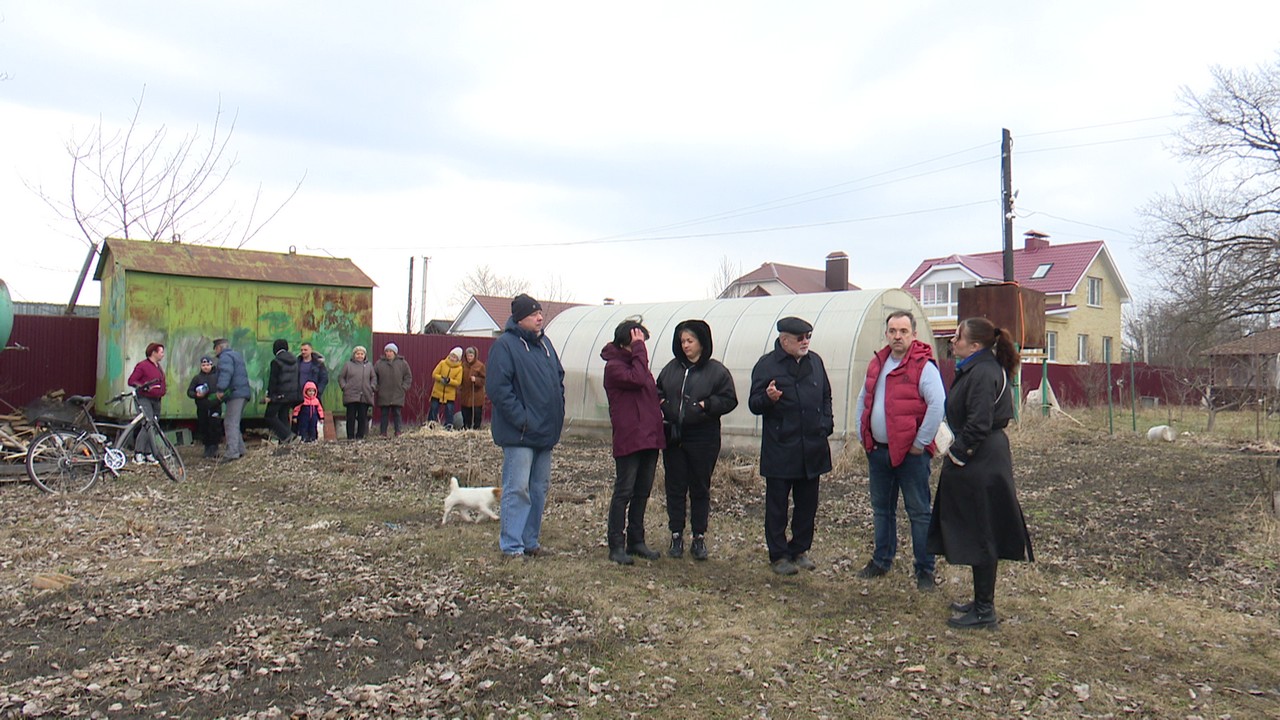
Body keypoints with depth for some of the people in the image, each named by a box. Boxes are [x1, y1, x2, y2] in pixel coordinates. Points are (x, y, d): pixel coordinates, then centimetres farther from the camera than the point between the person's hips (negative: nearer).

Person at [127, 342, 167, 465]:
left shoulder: (158, 367, 19)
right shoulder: (142, 365, -7)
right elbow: (131, 381, -12)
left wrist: (162, 391, 16)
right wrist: (145, 386, -22)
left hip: (156, 400, 9)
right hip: (144, 399, -9)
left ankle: (149, 455, 12)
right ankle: (138, 454, -14)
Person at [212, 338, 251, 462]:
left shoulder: (225, 357, -7)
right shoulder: (236, 355, 26)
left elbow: (226, 373, -24)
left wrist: (221, 390, -30)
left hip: (235, 393, -10)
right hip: (243, 392, 10)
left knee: (230, 423, -13)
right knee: (233, 423, 17)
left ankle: (232, 452, -19)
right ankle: (239, 450, 20)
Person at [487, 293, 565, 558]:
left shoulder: (545, 343, 14)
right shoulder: (505, 345, -10)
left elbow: (559, 378, 23)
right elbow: (497, 388, -18)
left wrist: (558, 413, 11)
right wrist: (521, 419, -19)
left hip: (546, 432, 8)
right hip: (519, 434, -8)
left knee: (539, 489, 13)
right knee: (517, 489, -5)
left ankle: (531, 541, 23)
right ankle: (511, 546, 3)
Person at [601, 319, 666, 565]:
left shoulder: (637, 362, 19)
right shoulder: (614, 366, -9)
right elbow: (637, 379, -26)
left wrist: (658, 415, 11)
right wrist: (639, 349, -17)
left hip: (649, 439, 9)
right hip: (628, 440, -9)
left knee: (642, 492, 13)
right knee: (624, 492, -4)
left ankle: (636, 541, 23)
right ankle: (616, 545, 4)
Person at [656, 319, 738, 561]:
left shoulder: (717, 370, -3)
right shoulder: (671, 368, 8)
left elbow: (729, 400, -4)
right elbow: (658, 391, 20)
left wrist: (707, 405, -18)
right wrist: (660, 404, 0)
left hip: (703, 438, -3)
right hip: (673, 437, 3)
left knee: (700, 488, 6)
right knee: (675, 487, 7)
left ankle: (699, 538, 16)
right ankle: (676, 536, 17)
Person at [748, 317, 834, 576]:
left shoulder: (815, 361, 11)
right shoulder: (767, 365, -6)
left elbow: (826, 396, 22)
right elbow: (754, 405, -5)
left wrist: (826, 423, 9)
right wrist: (768, 398, -27)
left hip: (813, 448, 5)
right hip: (780, 450, -5)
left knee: (807, 502, 12)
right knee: (777, 504, 2)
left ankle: (800, 550, 26)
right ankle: (778, 556, 13)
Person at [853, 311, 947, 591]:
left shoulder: (924, 366, -12)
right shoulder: (877, 363, 10)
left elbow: (937, 405, -20)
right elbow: (863, 401, 19)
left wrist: (920, 443, -18)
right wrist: (862, 436, 12)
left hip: (910, 452, -7)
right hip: (878, 450, 7)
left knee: (919, 512, 3)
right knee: (881, 509, 18)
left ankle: (925, 570, 13)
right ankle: (882, 560, 32)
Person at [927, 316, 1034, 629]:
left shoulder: (983, 373, -20)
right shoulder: (977, 369, 13)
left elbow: (978, 424, -25)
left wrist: (956, 454, -15)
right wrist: (956, 452, 13)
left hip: (980, 463, -11)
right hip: (982, 460, 11)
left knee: (979, 535, -1)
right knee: (977, 535, 17)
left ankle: (984, 611, 10)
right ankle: (981, 601, 29)